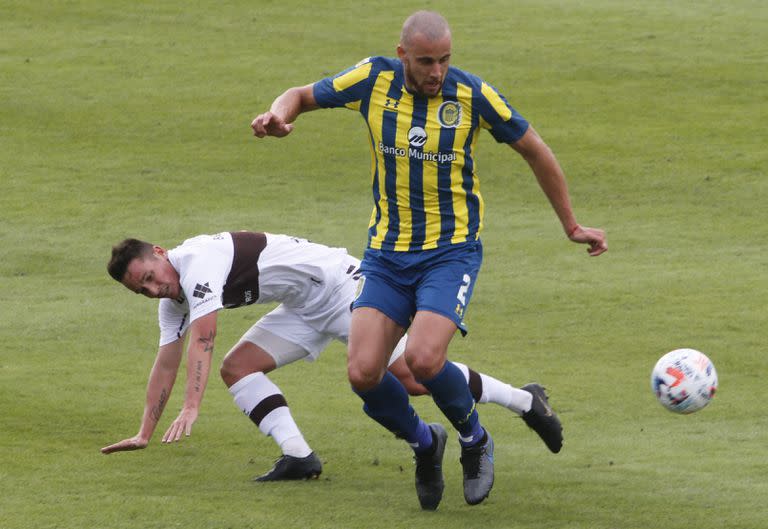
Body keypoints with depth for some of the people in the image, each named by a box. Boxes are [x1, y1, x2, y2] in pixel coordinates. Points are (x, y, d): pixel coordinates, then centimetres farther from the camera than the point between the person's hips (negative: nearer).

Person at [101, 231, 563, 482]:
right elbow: (167, 363, 14)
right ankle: (299, 456, -12)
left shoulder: (199, 261, -22)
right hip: (306, 311, 10)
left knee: (412, 375, -16)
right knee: (238, 366, -5)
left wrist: (192, 408, -35)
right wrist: (145, 435, 13)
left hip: (337, 284, -10)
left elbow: (202, 342, -30)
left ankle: (524, 401, -5)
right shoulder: (173, 298, 7)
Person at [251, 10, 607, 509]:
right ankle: (425, 444, 20)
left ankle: (475, 439, 7)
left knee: (423, 359, -24)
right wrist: (279, 116, -17)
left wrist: (572, 225, 9)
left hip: (452, 251, -3)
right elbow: (302, 96, 8)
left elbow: (536, 151, 2)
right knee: (364, 374, -10)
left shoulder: (473, 94, -11)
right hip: (387, 252, 3)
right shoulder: (374, 79, -6)